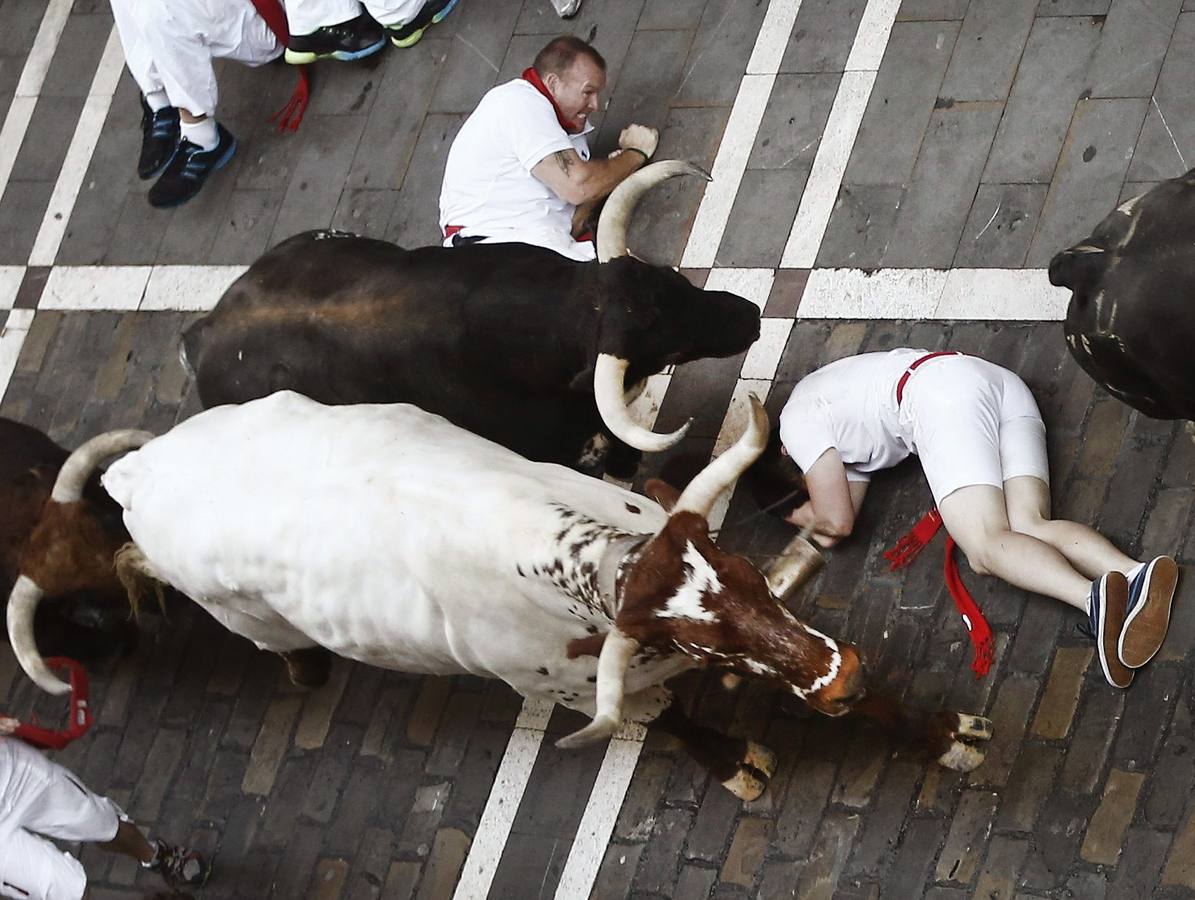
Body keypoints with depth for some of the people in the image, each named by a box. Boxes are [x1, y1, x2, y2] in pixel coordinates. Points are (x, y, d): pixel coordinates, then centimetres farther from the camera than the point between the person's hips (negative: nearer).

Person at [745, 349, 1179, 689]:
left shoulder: (798, 422, 10)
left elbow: (837, 521, 7)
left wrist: (793, 513, 23)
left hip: (942, 393, -9)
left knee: (986, 546, -20)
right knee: (1029, 528, -12)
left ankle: (1094, 597, -49)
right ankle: (1136, 574, -41)